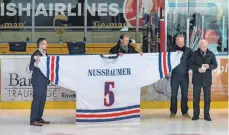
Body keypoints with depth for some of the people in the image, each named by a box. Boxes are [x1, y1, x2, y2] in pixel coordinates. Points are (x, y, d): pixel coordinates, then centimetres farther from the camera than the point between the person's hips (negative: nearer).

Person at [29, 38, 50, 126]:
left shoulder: (45, 54, 11)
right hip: (37, 81, -9)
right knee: (36, 100, -8)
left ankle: (39, 118, 19)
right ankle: (33, 120, -5)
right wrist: (35, 63, -37)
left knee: (42, 100, 12)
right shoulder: (36, 55, -15)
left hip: (44, 81, 9)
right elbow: (31, 68, -20)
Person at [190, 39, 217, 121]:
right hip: (197, 79, -1)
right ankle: (196, 114, 12)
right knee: (196, 97, 4)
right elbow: (191, 65, -2)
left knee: (207, 98, 3)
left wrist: (209, 66, -16)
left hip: (207, 78, 1)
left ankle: (206, 115, 12)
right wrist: (198, 69, -20)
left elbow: (215, 65, 5)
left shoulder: (211, 54, 4)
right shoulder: (195, 54, 1)